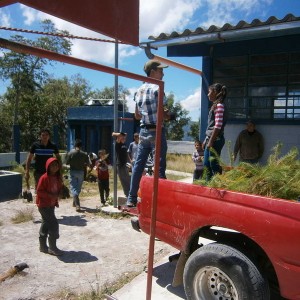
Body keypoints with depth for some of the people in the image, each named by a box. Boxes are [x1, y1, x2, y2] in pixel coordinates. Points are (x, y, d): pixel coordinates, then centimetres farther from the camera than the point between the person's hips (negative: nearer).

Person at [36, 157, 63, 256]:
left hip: (52, 204, 9)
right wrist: (50, 195, -25)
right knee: (53, 224, -10)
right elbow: (39, 191, -19)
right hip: (44, 205, -9)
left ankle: (43, 246, 29)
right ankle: (52, 248, 1)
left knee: (46, 224, 17)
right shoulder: (44, 178, -19)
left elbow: (59, 188, 18)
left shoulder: (58, 177, 5)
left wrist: (57, 195, -1)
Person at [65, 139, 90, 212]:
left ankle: (77, 204, -17)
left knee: (73, 188, -2)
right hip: (81, 172, 2)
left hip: (73, 171, -2)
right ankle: (75, 202, 31)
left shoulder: (70, 153, -9)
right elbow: (88, 164, -2)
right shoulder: (84, 154, -5)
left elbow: (67, 163, -4)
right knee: (78, 188, 16)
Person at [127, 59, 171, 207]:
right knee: (159, 167, -3)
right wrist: (167, 115, 5)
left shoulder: (139, 91, 12)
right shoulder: (157, 89, -10)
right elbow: (163, 114, -15)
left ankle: (131, 198, 15)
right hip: (156, 131, -7)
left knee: (138, 165, 9)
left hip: (143, 131, 7)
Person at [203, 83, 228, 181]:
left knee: (214, 164, -6)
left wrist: (211, 141, -19)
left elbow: (218, 126, -19)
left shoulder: (219, 106, -12)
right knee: (206, 164, 14)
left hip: (215, 139, -10)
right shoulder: (215, 105, 16)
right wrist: (206, 139, 18)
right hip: (211, 139, 10)